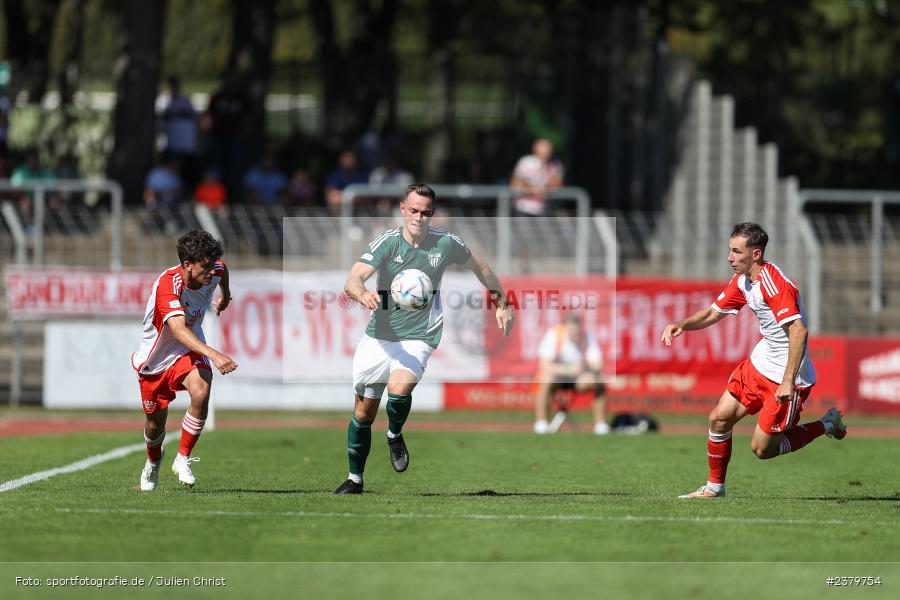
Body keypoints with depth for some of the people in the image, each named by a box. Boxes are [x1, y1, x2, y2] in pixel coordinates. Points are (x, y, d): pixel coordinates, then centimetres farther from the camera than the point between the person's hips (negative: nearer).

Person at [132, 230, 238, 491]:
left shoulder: (213, 271, -15)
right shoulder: (168, 285, -35)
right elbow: (179, 330, -49)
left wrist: (225, 296, 34)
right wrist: (213, 354, -62)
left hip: (189, 351, 3)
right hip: (155, 358, -3)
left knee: (201, 393, -29)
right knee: (155, 424, 13)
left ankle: (183, 458, -10)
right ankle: (153, 461, 50)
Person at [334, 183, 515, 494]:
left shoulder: (445, 243, -6)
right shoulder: (387, 242, -11)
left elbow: (478, 266, 14)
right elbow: (352, 280, -25)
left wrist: (502, 303, 22)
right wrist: (363, 294, -48)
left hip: (417, 338, -1)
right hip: (378, 337, 1)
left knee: (399, 390, -29)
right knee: (363, 413, 8)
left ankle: (395, 435, 4)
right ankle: (355, 479, 28)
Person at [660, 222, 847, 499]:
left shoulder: (774, 282, -26)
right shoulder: (742, 280, 4)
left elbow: (798, 330, -33)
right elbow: (712, 313, 16)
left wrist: (788, 382, -34)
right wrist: (682, 325, -4)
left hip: (786, 377, -9)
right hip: (760, 362, 9)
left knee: (762, 449, -3)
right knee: (719, 419, 8)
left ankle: (826, 426, 14)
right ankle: (714, 487, 26)